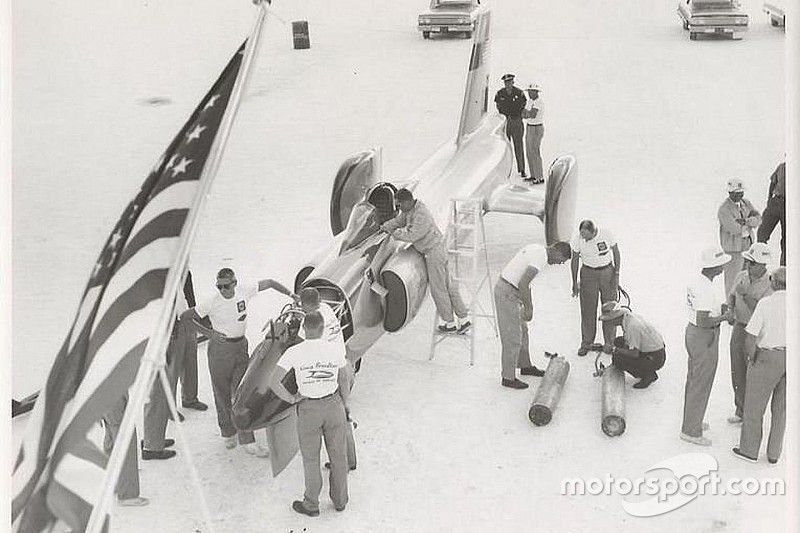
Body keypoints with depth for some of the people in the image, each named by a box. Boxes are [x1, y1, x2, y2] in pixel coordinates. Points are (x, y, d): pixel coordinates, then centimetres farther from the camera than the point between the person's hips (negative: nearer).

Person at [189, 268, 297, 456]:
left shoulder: (244, 292, -7)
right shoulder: (212, 303, -16)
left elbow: (269, 283, 7)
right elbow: (188, 316, -8)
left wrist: (291, 295, 3)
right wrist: (208, 333, -15)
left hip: (241, 345, 3)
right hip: (220, 349, -3)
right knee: (222, 393, 6)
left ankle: (247, 441, 2)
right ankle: (228, 433, 27)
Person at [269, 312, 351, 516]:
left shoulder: (294, 352, -16)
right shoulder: (336, 349, -10)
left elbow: (273, 381, -21)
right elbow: (343, 380, 0)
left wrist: (291, 398, -7)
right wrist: (347, 405, 14)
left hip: (308, 409, -2)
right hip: (334, 404, 2)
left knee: (310, 458, 16)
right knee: (338, 455, 19)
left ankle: (311, 505, 30)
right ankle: (340, 500, 34)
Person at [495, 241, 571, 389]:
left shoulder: (536, 248, 11)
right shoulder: (541, 258, -20)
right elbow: (523, 284, -28)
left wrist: (529, 304, 23)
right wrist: (528, 308, -18)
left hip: (504, 287, 10)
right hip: (508, 294, -10)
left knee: (522, 331, 22)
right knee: (513, 338, -2)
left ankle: (525, 366, 36)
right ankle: (508, 378, 7)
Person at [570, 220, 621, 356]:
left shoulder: (606, 234, -17)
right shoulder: (577, 239, -15)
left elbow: (616, 252, -2)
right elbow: (575, 259, -1)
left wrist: (616, 274, -4)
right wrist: (574, 282, 0)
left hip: (607, 271, 0)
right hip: (588, 272, 0)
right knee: (588, 309, 0)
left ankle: (609, 343, 12)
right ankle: (586, 343, 12)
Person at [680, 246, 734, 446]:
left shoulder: (697, 280, 2)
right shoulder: (707, 290, -28)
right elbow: (702, 321, -30)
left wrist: (719, 307, 5)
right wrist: (724, 317, -17)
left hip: (692, 333, 10)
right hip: (705, 341, -10)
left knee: (694, 380, 22)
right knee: (701, 386, 3)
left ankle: (692, 421, 38)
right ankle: (691, 431, 13)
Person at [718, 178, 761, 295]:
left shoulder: (746, 203, 6)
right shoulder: (724, 209, -17)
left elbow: (758, 219, -1)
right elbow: (733, 228, -26)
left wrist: (745, 221, -20)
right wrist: (749, 226, -9)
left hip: (748, 245, 7)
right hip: (733, 248, -7)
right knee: (733, 278, 0)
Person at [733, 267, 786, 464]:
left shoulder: (765, 303, -16)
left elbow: (750, 340, -16)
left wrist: (753, 359, -1)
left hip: (768, 357, -4)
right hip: (793, 359, 4)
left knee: (754, 405, 12)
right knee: (781, 407, 17)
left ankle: (749, 450, 23)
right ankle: (774, 453, 25)